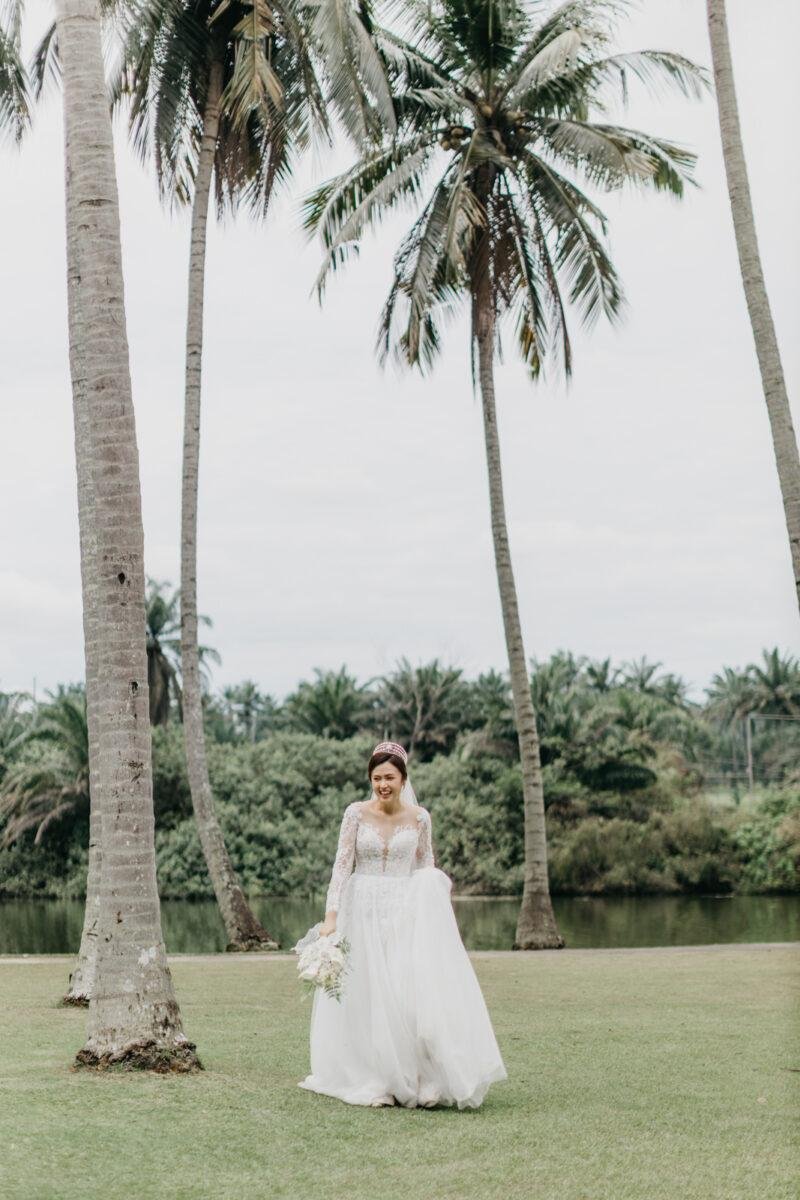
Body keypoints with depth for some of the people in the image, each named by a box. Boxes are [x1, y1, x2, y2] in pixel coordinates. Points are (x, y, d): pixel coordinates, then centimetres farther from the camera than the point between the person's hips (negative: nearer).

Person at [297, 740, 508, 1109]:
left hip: (404, 913, 0)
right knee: (365, 997, 3)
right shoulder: (356, 813, -4)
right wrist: (331, 916, -15)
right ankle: (371, 1081, 11)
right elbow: (342, 866, -8)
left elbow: (426, 870, 9)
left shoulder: (419, 817, 0)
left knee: (412, 992, -10)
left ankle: (419, 1080, -6)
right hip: (362, 912, 0)